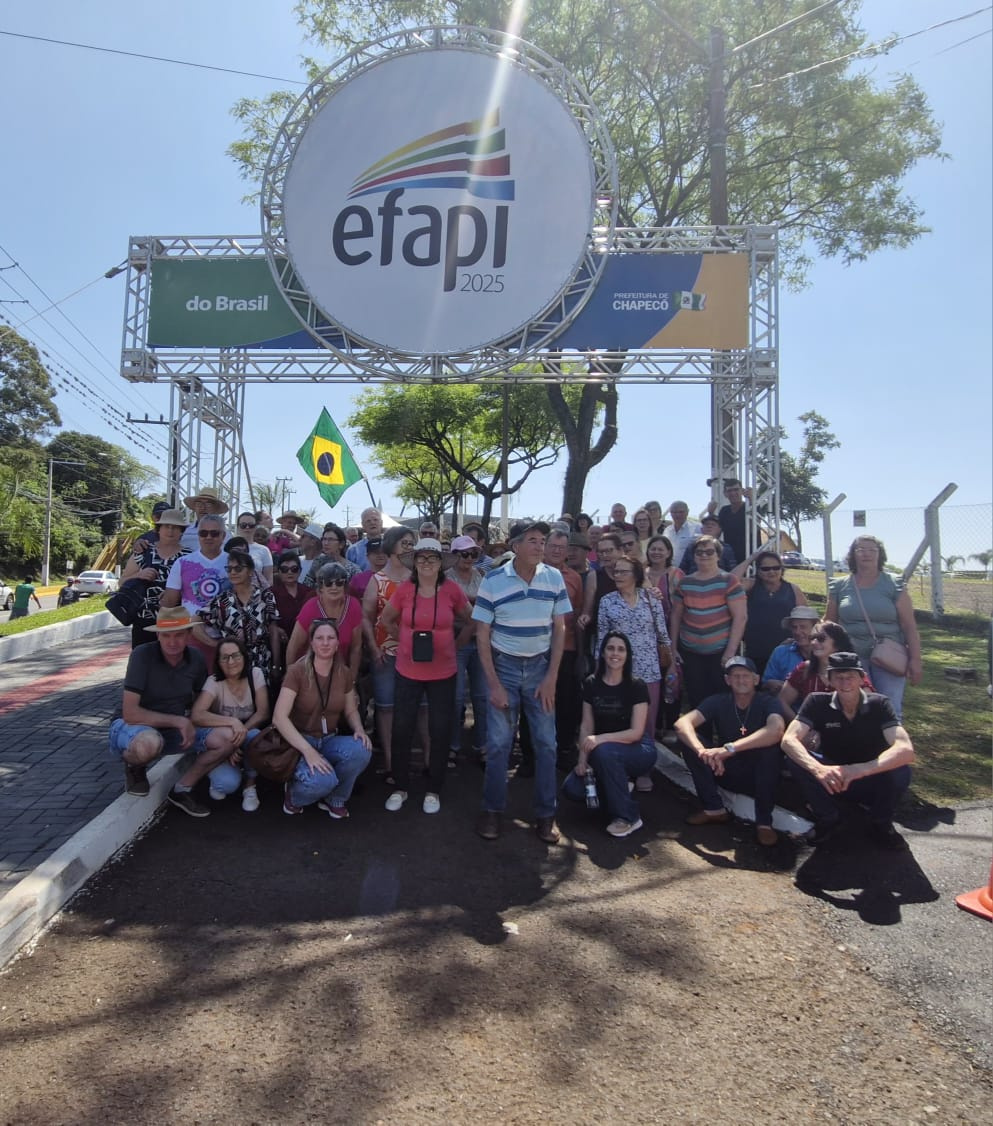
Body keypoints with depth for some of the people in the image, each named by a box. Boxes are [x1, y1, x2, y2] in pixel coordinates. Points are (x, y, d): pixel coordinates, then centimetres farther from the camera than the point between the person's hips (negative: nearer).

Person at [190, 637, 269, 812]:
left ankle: (250, 787, -8)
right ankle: (220, 780, 10)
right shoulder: (214, 682, -17)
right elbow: (196, 716, -32)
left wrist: (242, 731, -29)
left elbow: (263, 713, -13)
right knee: (228, 783, -31)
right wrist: (232, 722, -41)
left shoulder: (255, 674, -10)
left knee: (255, 736, -35)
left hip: (247, 739, 2)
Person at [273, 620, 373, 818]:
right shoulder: (297, 671, -14)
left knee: (362, 750, -29)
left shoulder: (344, 673, 1)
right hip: (301, 742, -4)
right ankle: (293, 793, 3)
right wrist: (308, 750, -31)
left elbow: (351, 711, 13)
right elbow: (279, 717, -21)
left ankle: (334, 800, -1)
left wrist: (359, 729, -10)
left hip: (330, 741, 5)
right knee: (323, 780, -36)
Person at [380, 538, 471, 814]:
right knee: (402, 729, 6)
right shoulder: (404, 589, -5)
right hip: (408, 671, 1)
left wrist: (450, 641, 7)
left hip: (443, 673, -1)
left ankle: (434, 791, 24)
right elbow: (386, 620, 11)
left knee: (440, 732, 8)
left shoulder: (452, 589, -7)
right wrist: (405, 640, 5)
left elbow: (469, 620, 9)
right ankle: (400, 787, 24)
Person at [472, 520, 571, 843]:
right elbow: (482, 635, -6)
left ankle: (546, 814, 16)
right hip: (503, 665, -2)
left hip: (541, 666, 2)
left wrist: (551, 677, -4)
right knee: (498, 742, 1)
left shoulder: (554, 578, -3)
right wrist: (493, 683, -10)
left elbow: (559, 628, 2)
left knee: (546, 742, 3)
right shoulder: (493, 580, -9)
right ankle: (492, 811, 17)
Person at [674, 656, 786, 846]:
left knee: (771, 745, -34)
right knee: (687, 739, -18)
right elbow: (682, 723, -24)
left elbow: (776, 730, -39)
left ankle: (764, 820, -20)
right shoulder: (718, 701, -8)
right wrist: (702, 751, -46)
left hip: (759, 775, -3)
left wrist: (730, 748, -50)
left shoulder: (767, 703, -14)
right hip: (726, 772, 3)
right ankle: (714, 808, -9)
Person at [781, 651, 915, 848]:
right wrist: (819, 770, -46)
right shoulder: (817, 702, -15)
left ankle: (881, 824, 0)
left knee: (900, 771, -31)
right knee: (796, 761, -27)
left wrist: (862, 769, -47)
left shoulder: (879, 705, -17)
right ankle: (828, 819, -1)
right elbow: (789, 740, -27)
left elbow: (905, 750, -31)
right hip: (830, 779, 1)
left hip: (870, 782, 0)